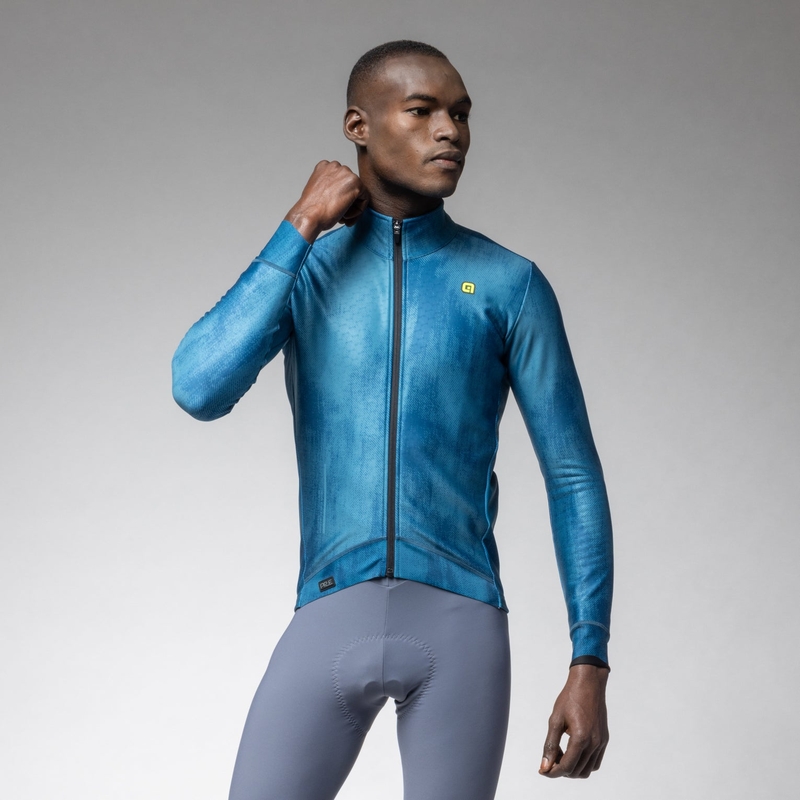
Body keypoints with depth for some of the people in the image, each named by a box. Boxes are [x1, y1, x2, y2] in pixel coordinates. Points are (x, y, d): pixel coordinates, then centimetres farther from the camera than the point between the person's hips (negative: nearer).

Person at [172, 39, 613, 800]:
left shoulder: (509, 284, 4)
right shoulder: (303, 273, 9)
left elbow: (574, 479, 5)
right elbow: (199, 389, -10)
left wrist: (590, 665, -2)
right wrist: (302, 225, -6)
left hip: (461, 624, -1)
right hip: (329, 622, 1)